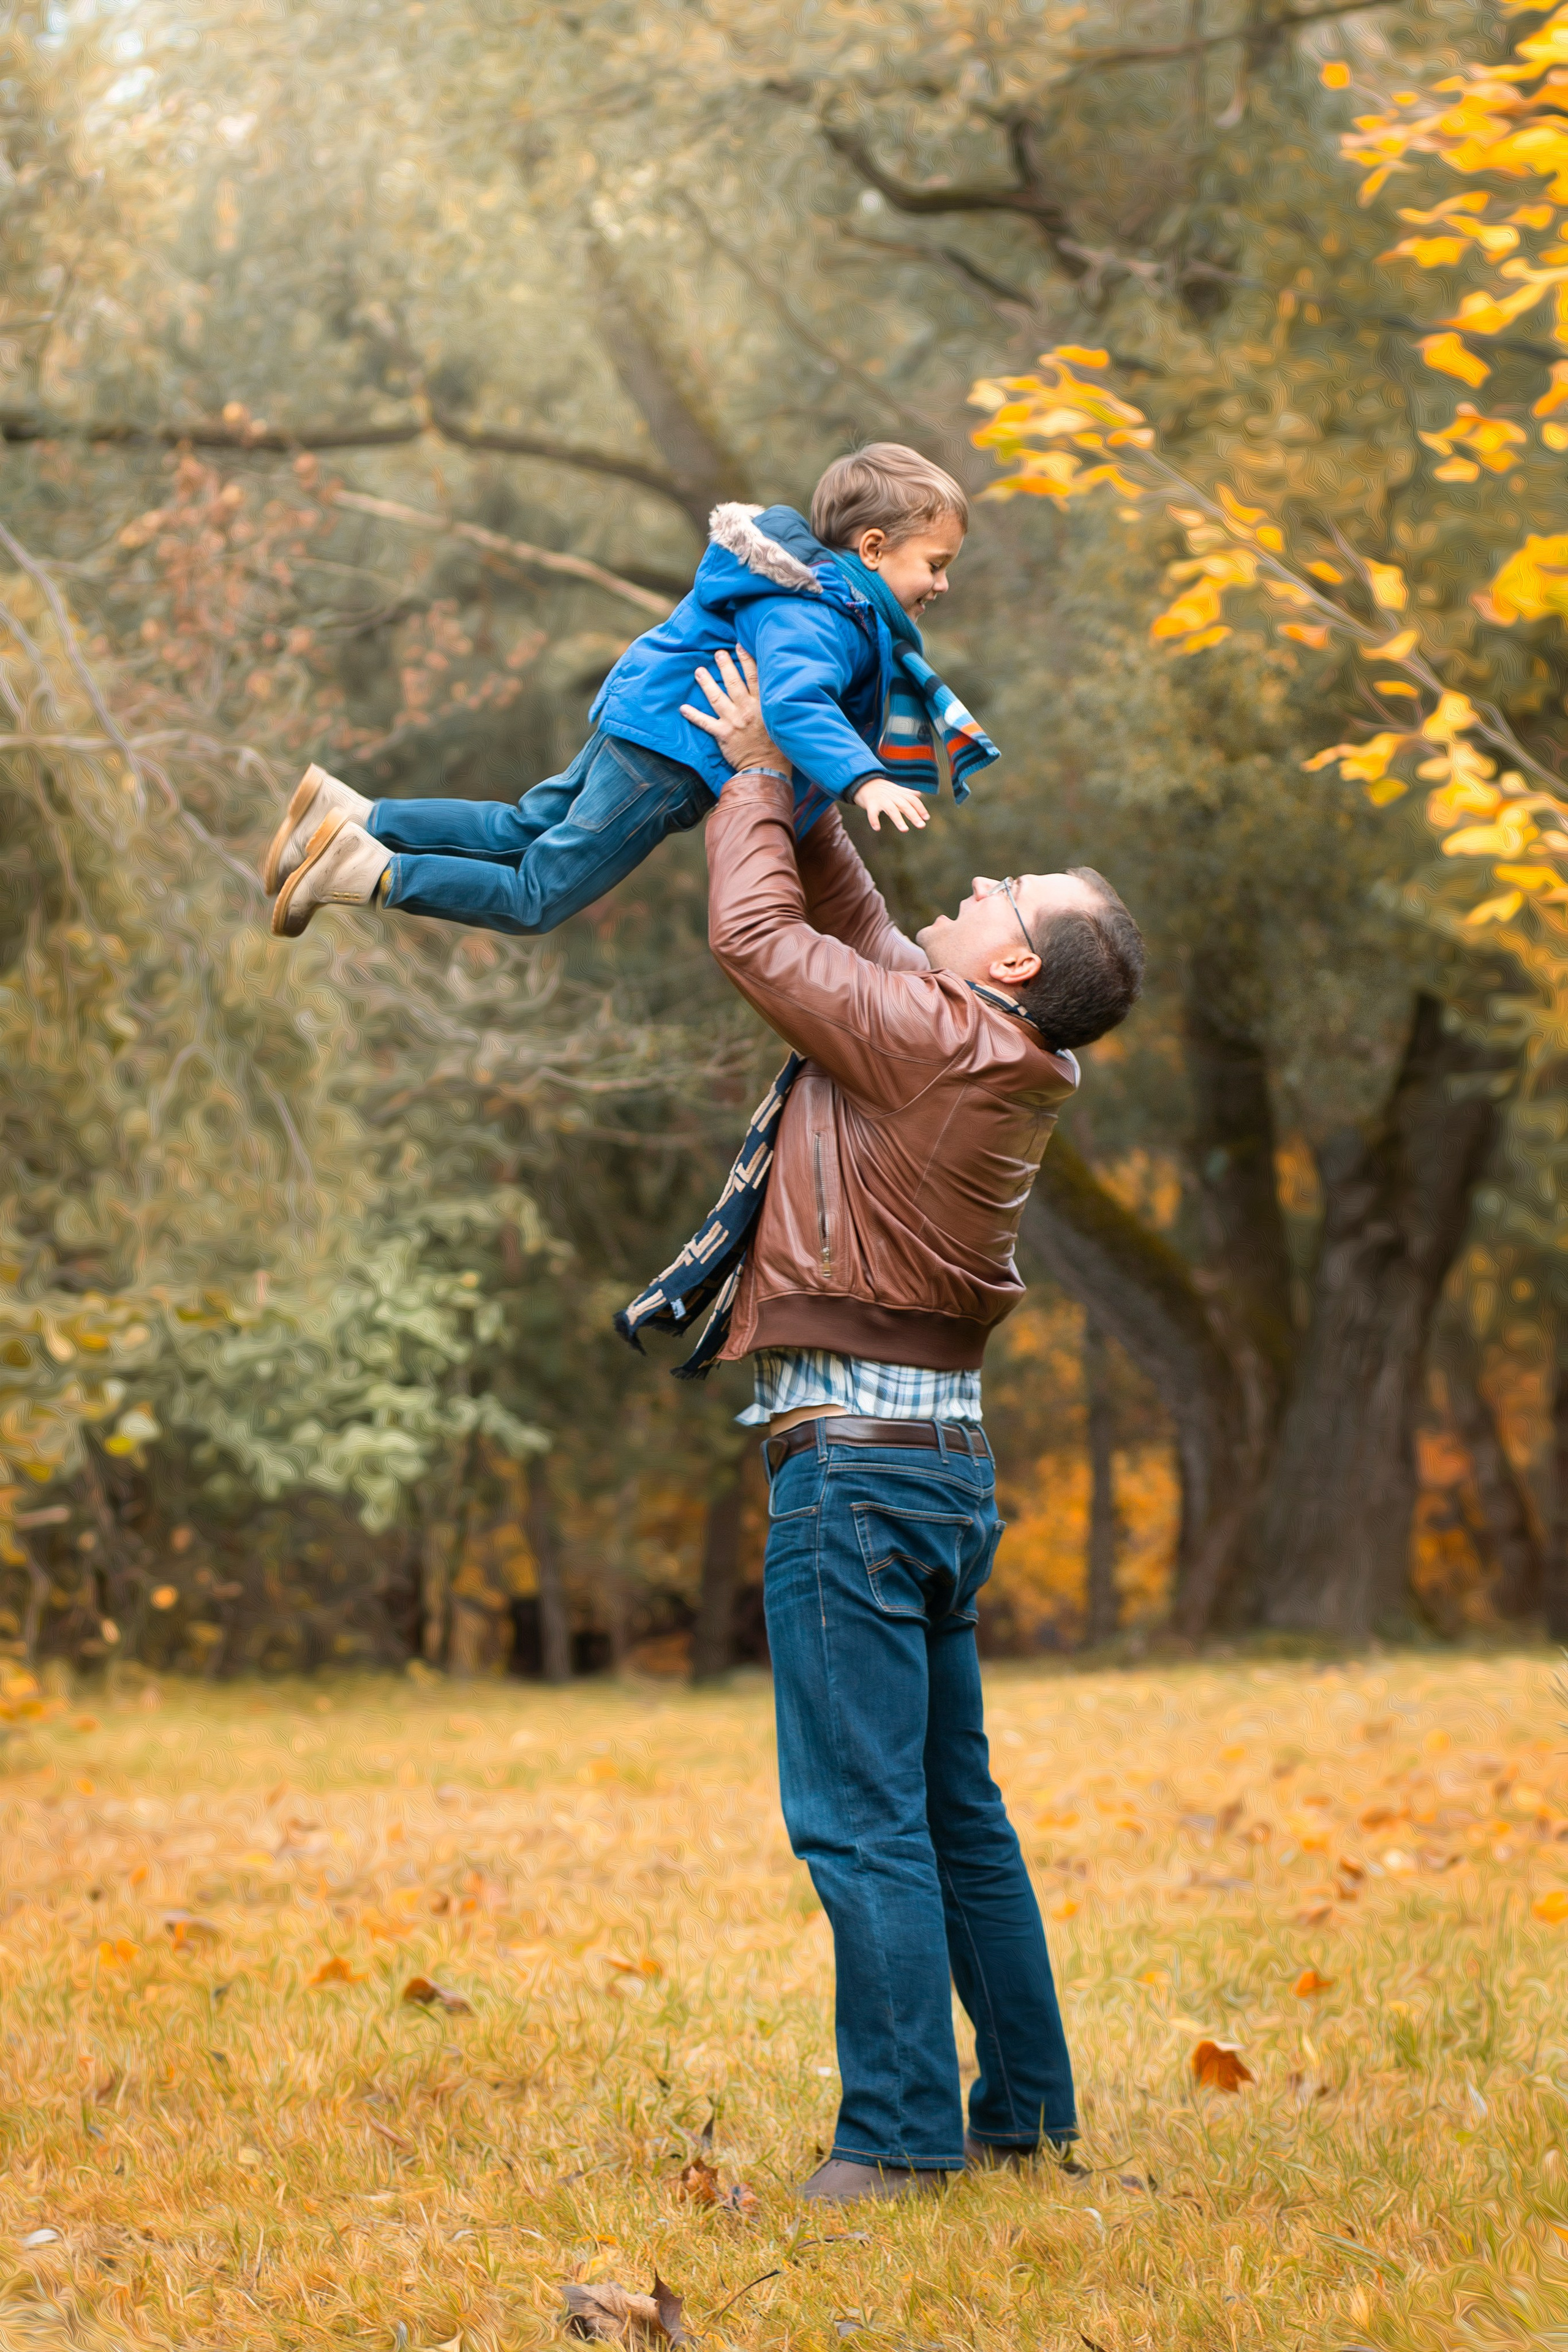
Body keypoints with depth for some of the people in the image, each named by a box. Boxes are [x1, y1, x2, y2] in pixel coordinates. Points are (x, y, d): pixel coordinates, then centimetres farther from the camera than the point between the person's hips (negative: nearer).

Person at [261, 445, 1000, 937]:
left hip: (638, 732, 10)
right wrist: (862, 780, -51)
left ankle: (353, 817, 19)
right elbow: (794, 703, -39)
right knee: (539, 895, -5)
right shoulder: (813, 618, -23)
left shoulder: (836, 603, 11)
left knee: (523, 829, 21)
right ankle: (372, 874, -8)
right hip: (667, 759, -10)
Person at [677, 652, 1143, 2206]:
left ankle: (898, 2135, -6)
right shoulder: (976, 1054, 11)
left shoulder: (939, 1041, -14)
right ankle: (1026, 2110, 19)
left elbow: (757, 935, -8)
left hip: (857, 1457, -10)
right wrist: (797, 787, 20)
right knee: (954, 1811, 14)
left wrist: (754, 770, 5)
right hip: (940, 1455, 10)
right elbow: (845, 920, 24)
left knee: (860, 1815, -7)